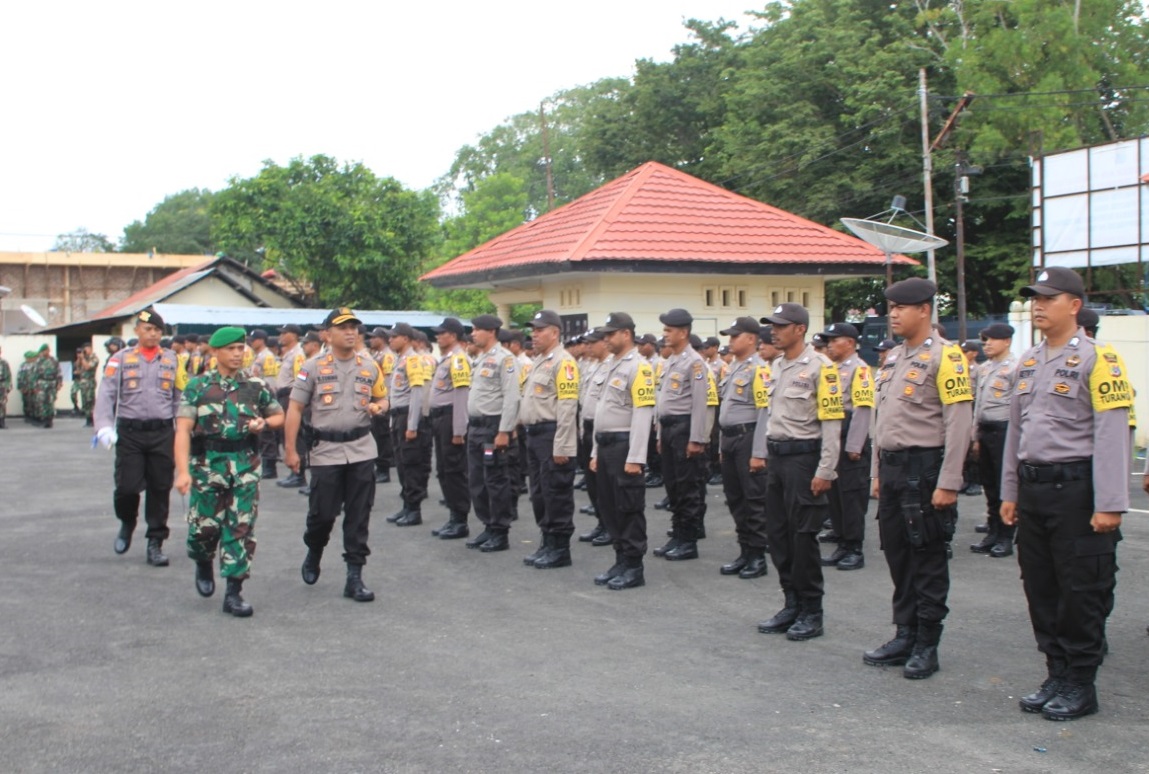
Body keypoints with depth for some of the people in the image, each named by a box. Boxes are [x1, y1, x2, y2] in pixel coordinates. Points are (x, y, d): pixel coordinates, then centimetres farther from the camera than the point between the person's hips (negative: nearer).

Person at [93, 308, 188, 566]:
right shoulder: (121, 359, 4)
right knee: (127, 486, -4)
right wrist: (105, 426, -16)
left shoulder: (171, 360, 9)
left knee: (160, 489, 3)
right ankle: (127, 523, 29)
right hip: (130, 433, -1)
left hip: (163, 432, 1)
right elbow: (106, 394, -3)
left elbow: (180, 397, 11)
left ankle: (155, 543, 14)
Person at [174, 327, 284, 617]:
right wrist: (183, 471, -17)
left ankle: (234, 592, 6)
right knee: (205, 525, 3)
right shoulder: (198, 386, 1)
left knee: (242, 529, -1)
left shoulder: (257, 385, 6)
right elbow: (183, 429, -6)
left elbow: (279, 415, 19)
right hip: (207, 465, -1)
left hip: (246, 466, 1)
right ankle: (203, 564, 37)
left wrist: (264, 423, -5)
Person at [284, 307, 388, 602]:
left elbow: (382, 398, 21)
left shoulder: (370, 367, 8)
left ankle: (354, 576, 9)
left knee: (358, 516, 2)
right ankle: (313, 553, 34)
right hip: (326, 449, -2)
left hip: (361, 450, 2)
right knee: (323, 513, 2)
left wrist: (378, 406, -5)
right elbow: (295, 408, -1)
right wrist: (290, 449, -6)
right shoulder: (313, 367, -2)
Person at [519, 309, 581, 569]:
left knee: (556, 494, -3)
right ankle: (547, 544, 23)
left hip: (552, 436, -10)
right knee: (539, 493, 14)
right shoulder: (538, 361, 17)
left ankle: (560, 549, 5)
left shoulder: (563, 362, -14)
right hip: (534, 434, 10)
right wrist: (526, 426, 17)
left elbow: (568, 406, -19)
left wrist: (562, 447, -22)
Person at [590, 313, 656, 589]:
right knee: (608, 507, 12)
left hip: (624, 445, -9)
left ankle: (634, 568, 5)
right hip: (605, 444, 9)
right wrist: (595, 452, 17)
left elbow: (642, 414, -18)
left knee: (630, 509, -2)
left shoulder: (638, 367, -12)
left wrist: (635, 458, -22)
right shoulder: (609, 365, 16)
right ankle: (621, 561, 21)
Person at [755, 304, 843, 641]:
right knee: (778, 533, 10)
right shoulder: (776, 366, 13)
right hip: (776, 456, 8)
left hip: (803, 457, -8)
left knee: (803, 536, -3)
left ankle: (812, 613, 7)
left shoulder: (820, 367, -11)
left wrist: (825, 472, -17)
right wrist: (768, 455, 15)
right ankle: (792, 604, 22)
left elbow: (832, 422, -14)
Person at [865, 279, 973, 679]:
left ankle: (926, 646, 11)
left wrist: (947, 483, -19)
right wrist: (877, 472, 17)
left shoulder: (944, 356, -11)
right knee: (897, 556, 13)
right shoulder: (892, 358, 14)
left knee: (928, 562, 1)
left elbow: (959, 423, -16)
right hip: (892, 469, 8)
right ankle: (905, 637, 24)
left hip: (924, 469, -8)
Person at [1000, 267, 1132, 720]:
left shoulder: (1097, 359, -9)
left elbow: (1112, 435, -14)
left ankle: (1081, 686, 13)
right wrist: (1009, 492, 16)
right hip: (1033, 488, 7)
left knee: (1082, 593, 1)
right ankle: (1057, 676, 24)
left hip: (1076, 487, -7)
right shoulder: (1029, 361, 13)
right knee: (1040, 589, 12)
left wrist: (1109, 505, -18)